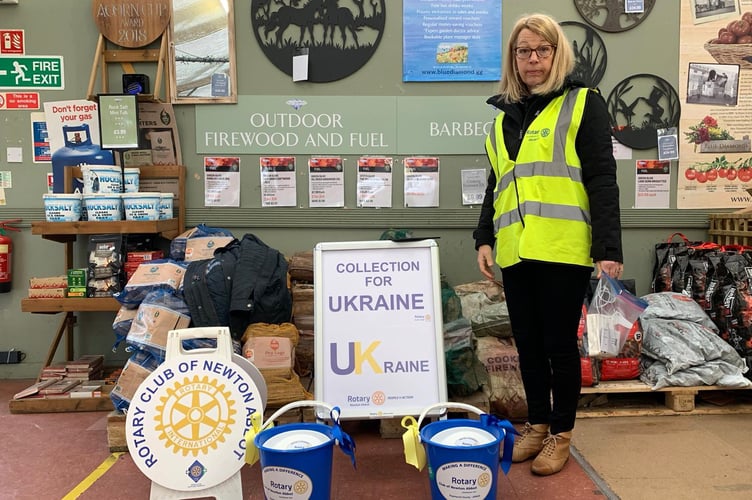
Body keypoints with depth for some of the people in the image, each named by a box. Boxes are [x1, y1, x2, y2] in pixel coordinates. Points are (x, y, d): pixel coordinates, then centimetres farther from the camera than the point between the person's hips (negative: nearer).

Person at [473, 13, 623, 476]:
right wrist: (484, 238, 12)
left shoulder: (584, 104, 2)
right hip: (515, 250, 5)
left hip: (563, 249, -5)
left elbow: (602, 181, -5)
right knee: (528, 343, 12)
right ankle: (537, 424, 30)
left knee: (559, 343, 4)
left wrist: (609, 247, -12)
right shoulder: (505, 115, 18)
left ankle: (561, 433, 22)